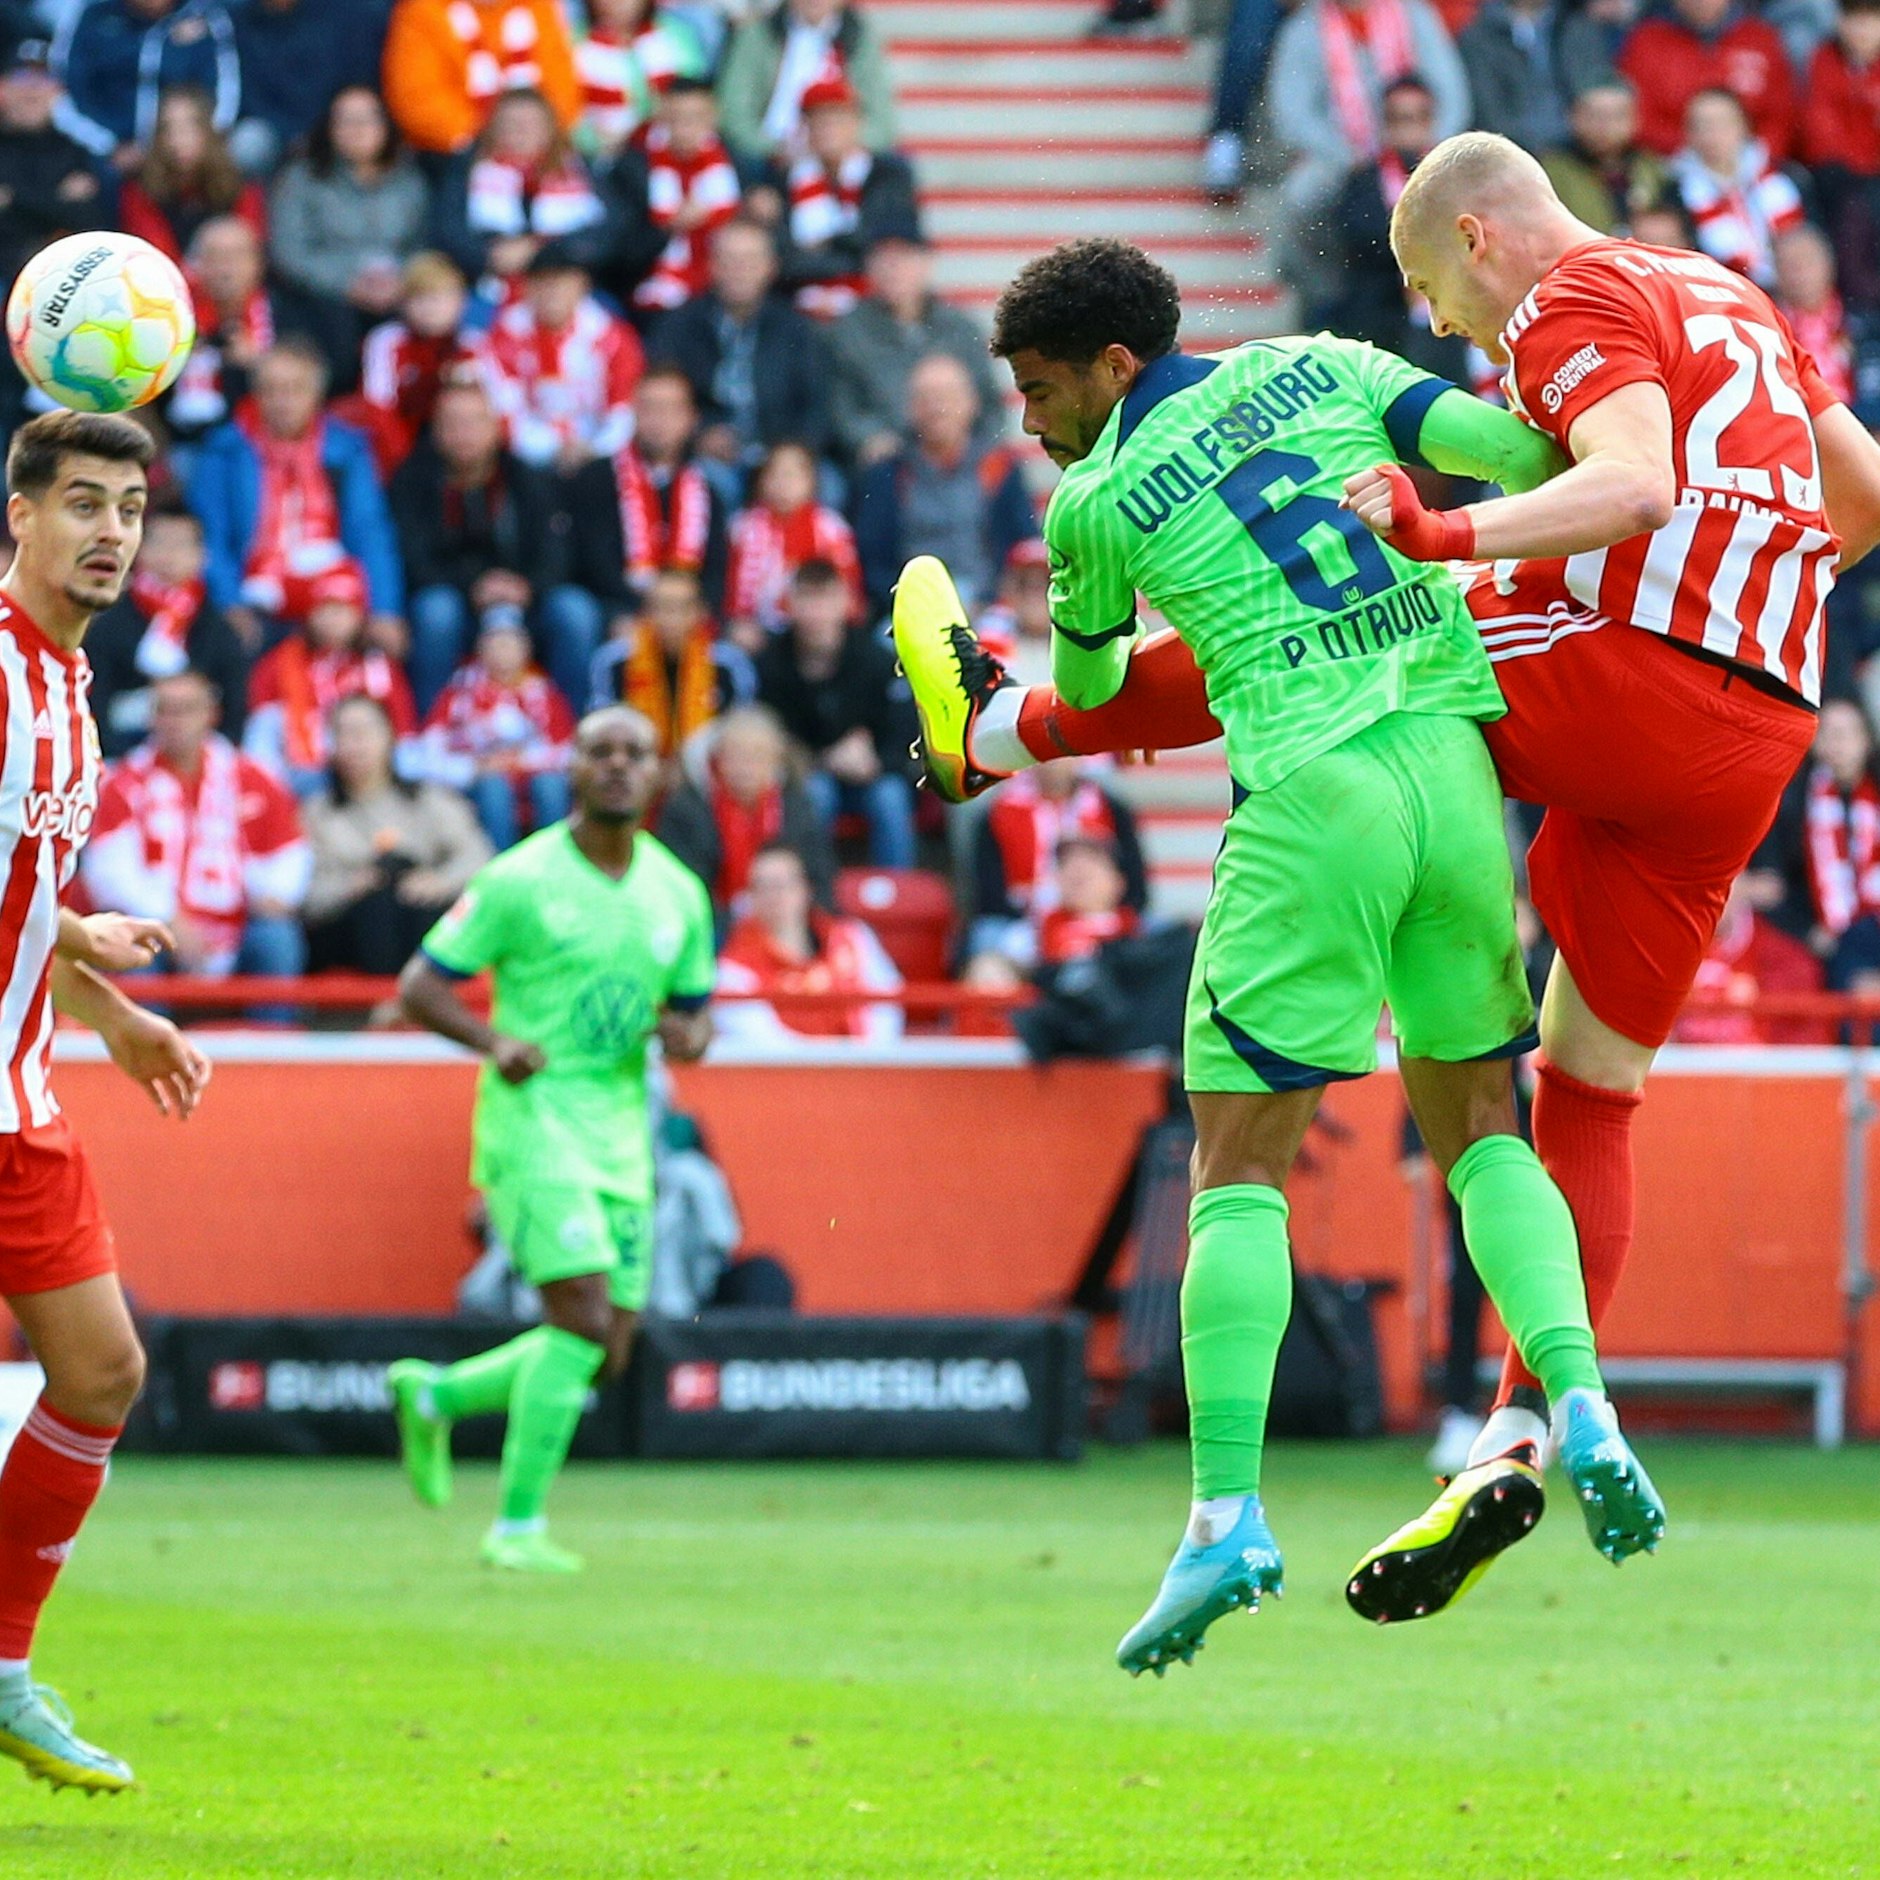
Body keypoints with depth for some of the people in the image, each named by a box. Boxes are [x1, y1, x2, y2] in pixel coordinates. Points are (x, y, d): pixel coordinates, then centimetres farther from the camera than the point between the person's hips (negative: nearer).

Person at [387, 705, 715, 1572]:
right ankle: (518, 1526, -10)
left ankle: (435, 1395, 28)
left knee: (605, 1355, 5)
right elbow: (420, 985, -5)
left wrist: (685, 1034, -5)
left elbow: (695, 1010, 20)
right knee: (584, 1316, -18)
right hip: (534, 1113, -6)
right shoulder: (522, 879, -7)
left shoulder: (678, 893, 9)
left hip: (620, 1132, 6)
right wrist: (494, 1041, -23)